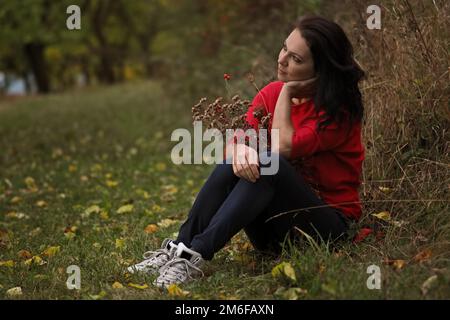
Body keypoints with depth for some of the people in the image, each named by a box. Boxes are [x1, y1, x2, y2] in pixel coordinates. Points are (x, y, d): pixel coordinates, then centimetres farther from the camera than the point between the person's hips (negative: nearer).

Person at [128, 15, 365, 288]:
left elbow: (283, 147, -25)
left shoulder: (339, 110, -12)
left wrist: (287, 91, -15)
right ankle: (178, 248, -26)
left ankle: (196, 255, -39)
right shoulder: (271, 94, 4)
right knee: (234, 163, -22)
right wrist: (240, 147, -33)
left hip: (330, 223, -5)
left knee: (269, 162, -31)